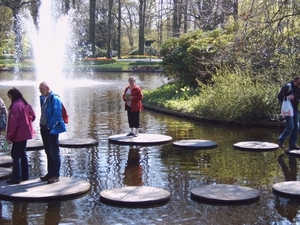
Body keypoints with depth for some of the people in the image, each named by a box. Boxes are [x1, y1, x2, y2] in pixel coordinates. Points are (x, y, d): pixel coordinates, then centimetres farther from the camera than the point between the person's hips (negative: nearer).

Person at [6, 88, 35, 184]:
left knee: (15, 154, -3)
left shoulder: (15, 106, -18)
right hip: (25, 133, 9)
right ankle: (25, 175, 20)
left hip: (18, 134, -9)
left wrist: (9, 136, -16)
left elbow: (13, 123, -20)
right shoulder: (26, 104, 9)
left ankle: (16, 177, -4)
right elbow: (33, 116, 15)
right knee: (23, 153, 16)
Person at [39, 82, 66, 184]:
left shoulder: (55, 99, -15)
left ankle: (55, 175, 6)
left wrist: (49, 126, -17)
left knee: (54, 152, -1)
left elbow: (57, 116, -20)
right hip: (44, 128, 8)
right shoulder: (43, 98, 10)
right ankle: (50, 173, 25)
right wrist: (42, 124, 10)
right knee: (48, 152, 15)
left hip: (52, 129, -8)